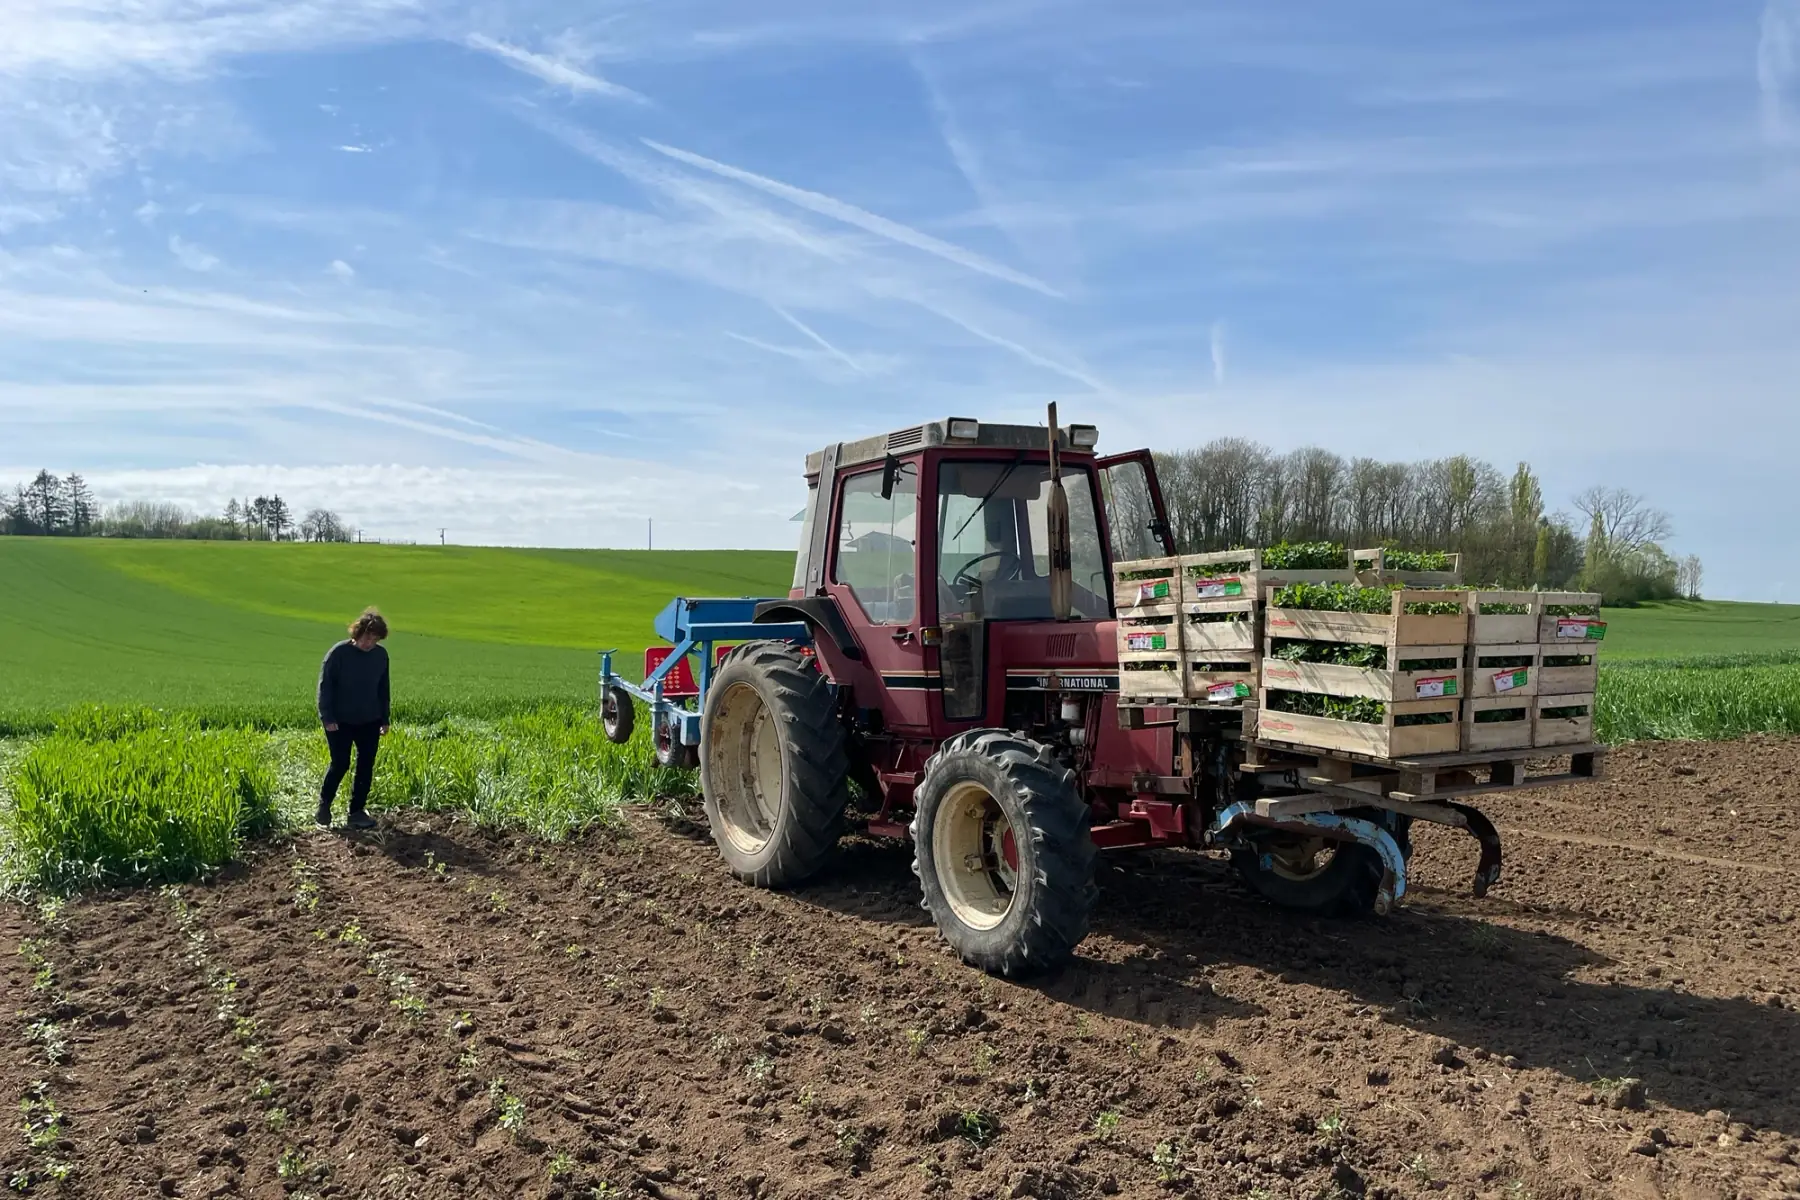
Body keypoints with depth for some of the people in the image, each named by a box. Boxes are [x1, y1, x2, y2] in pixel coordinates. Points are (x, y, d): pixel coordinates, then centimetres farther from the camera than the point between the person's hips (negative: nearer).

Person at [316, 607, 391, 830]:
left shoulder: (381, 655, 0)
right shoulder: (339, 652, -13)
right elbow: (325, 686, -10)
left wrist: (384, 719, 10)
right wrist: (328, 718, -15)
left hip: (369, 722, 4)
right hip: (340, 721, -4)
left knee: (366, 766, 3)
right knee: (340, 764, -3)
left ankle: (357, 811, 13)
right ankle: (324, 804, 21)